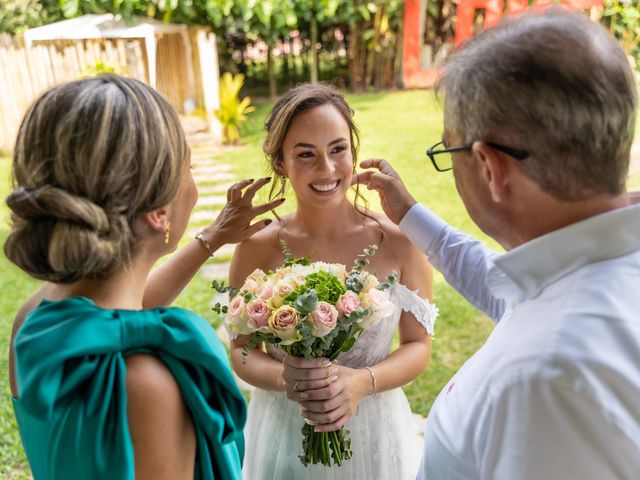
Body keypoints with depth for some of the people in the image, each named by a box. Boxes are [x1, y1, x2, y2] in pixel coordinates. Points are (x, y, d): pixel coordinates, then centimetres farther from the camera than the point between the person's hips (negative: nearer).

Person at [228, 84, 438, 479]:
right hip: (285, 435, 1)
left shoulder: (399, 240, -14)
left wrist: (363, 382, -20)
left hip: (374, 431, 0)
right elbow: (241, 350, -3)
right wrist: (284, 378, -21)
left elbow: (419, 345, -5)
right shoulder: (258, 247, -13)